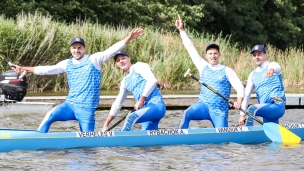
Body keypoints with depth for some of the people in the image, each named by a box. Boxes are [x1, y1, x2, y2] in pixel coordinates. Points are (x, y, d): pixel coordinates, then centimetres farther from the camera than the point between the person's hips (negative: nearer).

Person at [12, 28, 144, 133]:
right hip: (70, 105, 3)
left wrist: (128, 38, -24)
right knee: (50, 116, -23)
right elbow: (47, 69, 14)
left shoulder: (94, 59, -1)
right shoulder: (67, 64, 12)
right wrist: (24, 69, 11)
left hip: (86, 109, -3)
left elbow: (111, 51, -11)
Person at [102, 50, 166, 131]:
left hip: (157, 105, -8)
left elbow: (152, 81, -14)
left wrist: (141, 100, -14)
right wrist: (106, 124, 24)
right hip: (147, 109, 8)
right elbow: (117, 104, 28)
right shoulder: (124, 81, 24)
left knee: (131, 117, -30)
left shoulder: (139, 66, 3)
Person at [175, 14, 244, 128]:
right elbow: (191, 49, 15)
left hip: (220, 111, -1)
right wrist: (181, 30, 15)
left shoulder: (227, 71, 3)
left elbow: (240, 87, -5)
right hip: (204, 106, 2)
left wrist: (239, 101, -26)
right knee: (186, 114, -30)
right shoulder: (203, 67, 12)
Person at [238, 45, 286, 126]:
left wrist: (271, 69, -54)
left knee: (252, 109, -29)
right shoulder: (253, 75, 16)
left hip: (277, 107, -7)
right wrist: (242, 114, 4)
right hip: (266, 111, 7)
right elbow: (246, 95, 14)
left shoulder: (272, 65, -1)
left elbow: (276, 67, -28)